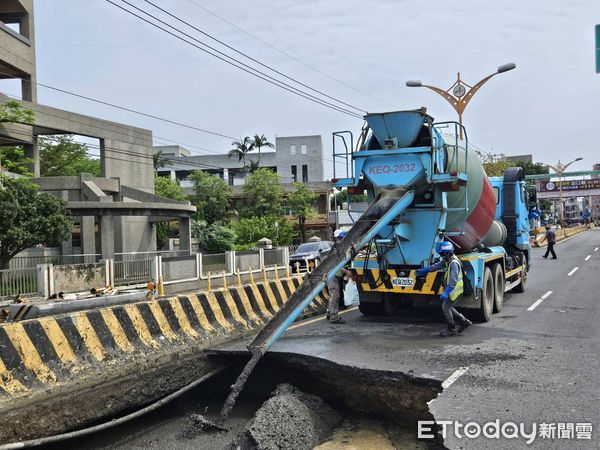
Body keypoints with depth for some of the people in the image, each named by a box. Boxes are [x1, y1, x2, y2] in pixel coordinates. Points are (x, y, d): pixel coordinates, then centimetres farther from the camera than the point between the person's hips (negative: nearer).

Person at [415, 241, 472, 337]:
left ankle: (451, 329, 9)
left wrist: (446, 293, -37)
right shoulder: (447, 260, 5)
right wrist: (423, 270, 16)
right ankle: (464, 321, 23)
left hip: (456, 290, -10)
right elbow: (437, 266, 18)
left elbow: (453, 281, -31)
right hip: (453, 289, 10)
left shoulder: (454, 263, -25)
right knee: (447, 307, 16)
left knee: (445, 308, -3)